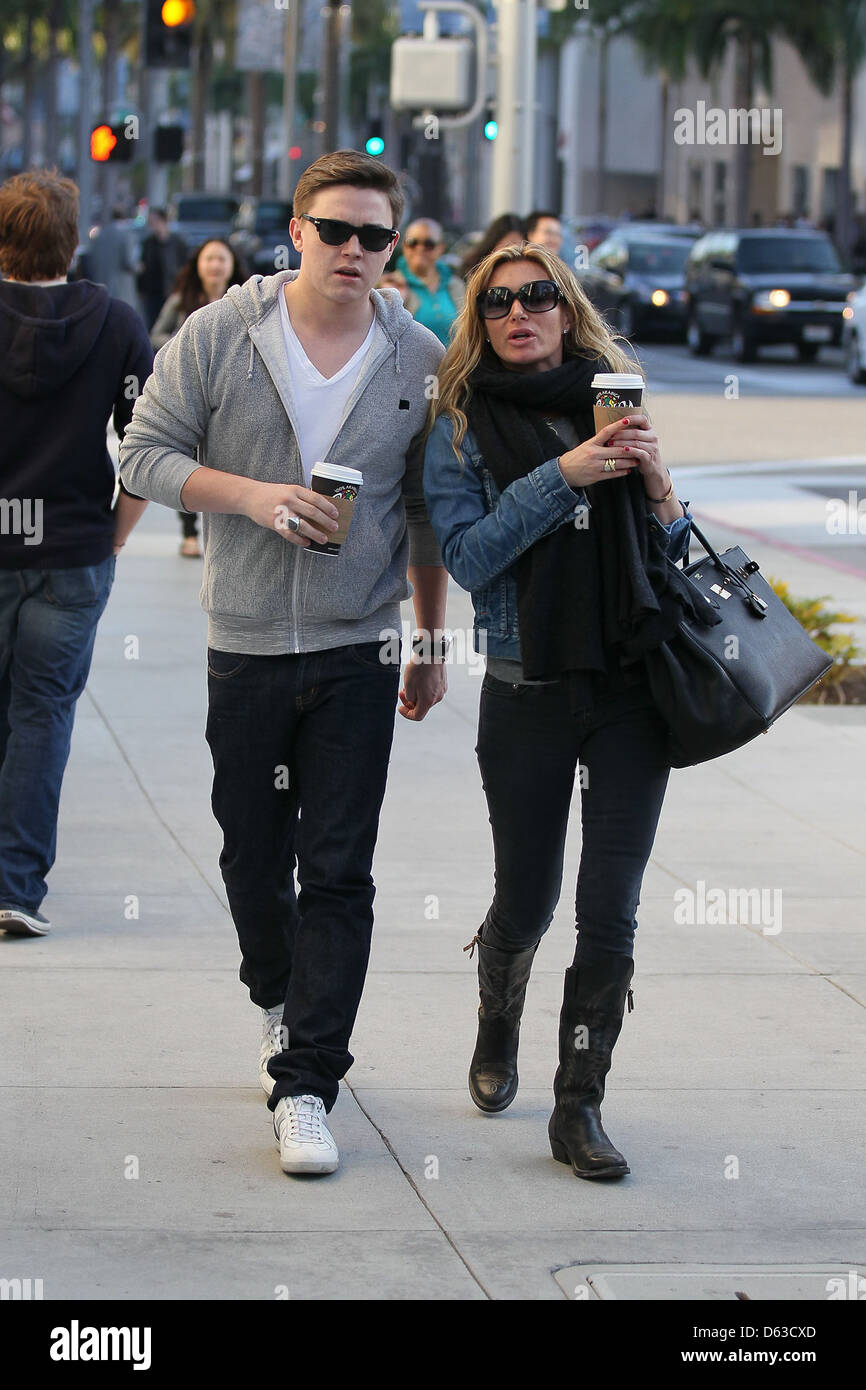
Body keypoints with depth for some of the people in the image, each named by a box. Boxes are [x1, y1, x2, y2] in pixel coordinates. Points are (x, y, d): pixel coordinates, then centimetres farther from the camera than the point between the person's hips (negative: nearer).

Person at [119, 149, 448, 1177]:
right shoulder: (220, 335, -3)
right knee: (252, 857, 12)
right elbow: (145, 453, -3)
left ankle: (305, 1084, -4)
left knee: (338, 872, -6)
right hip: (245, 644, 1)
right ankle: (279, 1000, 40)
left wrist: (431, 641, 13)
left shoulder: (419, 360, 2)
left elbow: (427, 514, 11)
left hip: (359, 654, 0)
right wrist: (252, 494, -17)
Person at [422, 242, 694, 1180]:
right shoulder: (463, 425, 0)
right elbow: (467, 557, -12)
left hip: (632, 688, 1)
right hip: (527, 690, -1)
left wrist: (656, 484, -8)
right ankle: (497, 1031, 40)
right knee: (525, 899, 10)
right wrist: (563, 475, -18)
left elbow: (670, 558, 12)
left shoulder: (615, 403, 8)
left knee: (611, 910, -4)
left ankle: (580, 1105, 4)